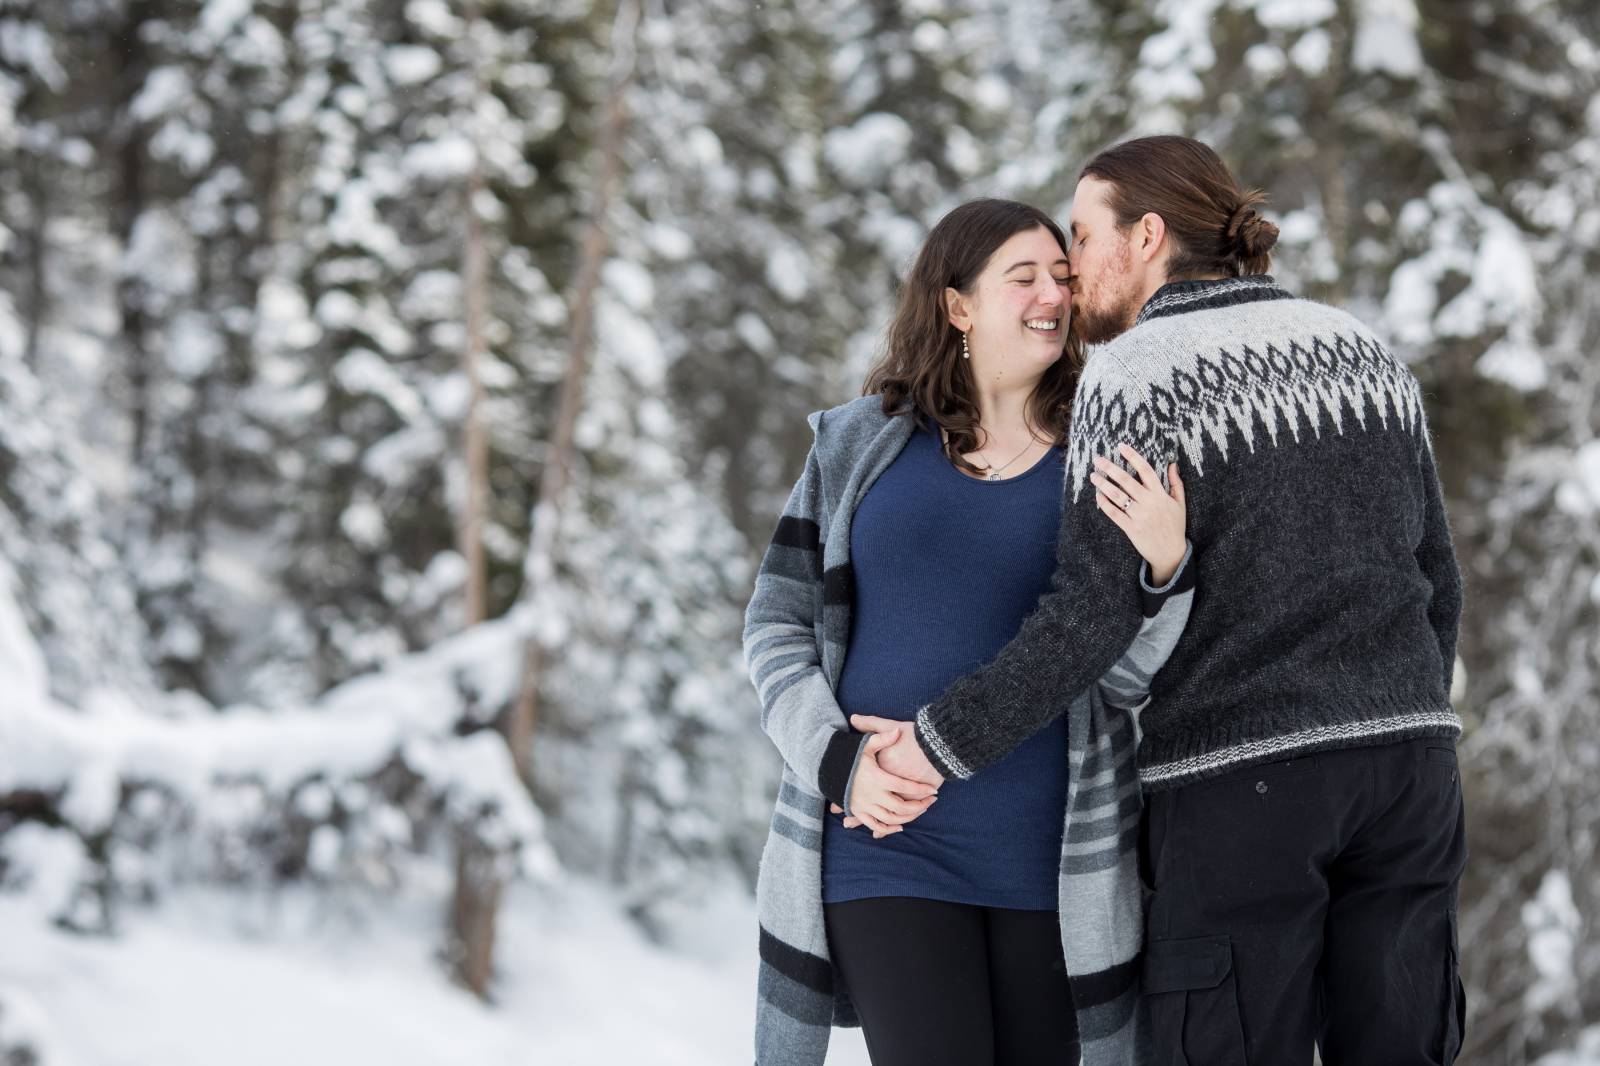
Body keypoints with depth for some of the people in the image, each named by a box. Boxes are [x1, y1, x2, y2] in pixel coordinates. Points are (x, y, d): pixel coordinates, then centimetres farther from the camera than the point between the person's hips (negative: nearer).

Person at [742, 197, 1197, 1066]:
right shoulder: (861, 447, 5)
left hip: (1046, 856, 1)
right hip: (885, 842, -1)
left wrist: (1165, 569, -21)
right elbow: (777, 626, 6)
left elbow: (1128, 676, -2)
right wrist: (839, 763, -9)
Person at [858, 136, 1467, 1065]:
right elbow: (1433, 580, 13)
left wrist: (942, 747, -8)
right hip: (1401, 763, 6)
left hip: (1238, 779, -6)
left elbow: (1095, 615, -14)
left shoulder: (1136, 377, -8)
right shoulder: (1362, 351, 11)